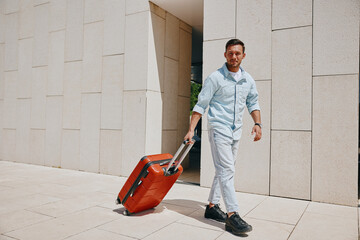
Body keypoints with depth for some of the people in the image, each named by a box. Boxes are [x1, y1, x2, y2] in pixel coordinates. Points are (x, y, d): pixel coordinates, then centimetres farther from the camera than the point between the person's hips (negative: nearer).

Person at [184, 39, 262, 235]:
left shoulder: (248, 79, 10)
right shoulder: (215, 77, -7)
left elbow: (253, 103, 18)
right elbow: (201, 105, -7)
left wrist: (257, 123, 2)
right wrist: (191, 130, -13)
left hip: (236, 131, 7)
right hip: (218, 128, -6)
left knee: (224, 170, 12)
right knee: (226, 170, -12)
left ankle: (212, 206, 24)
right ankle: (232, 215, -9)